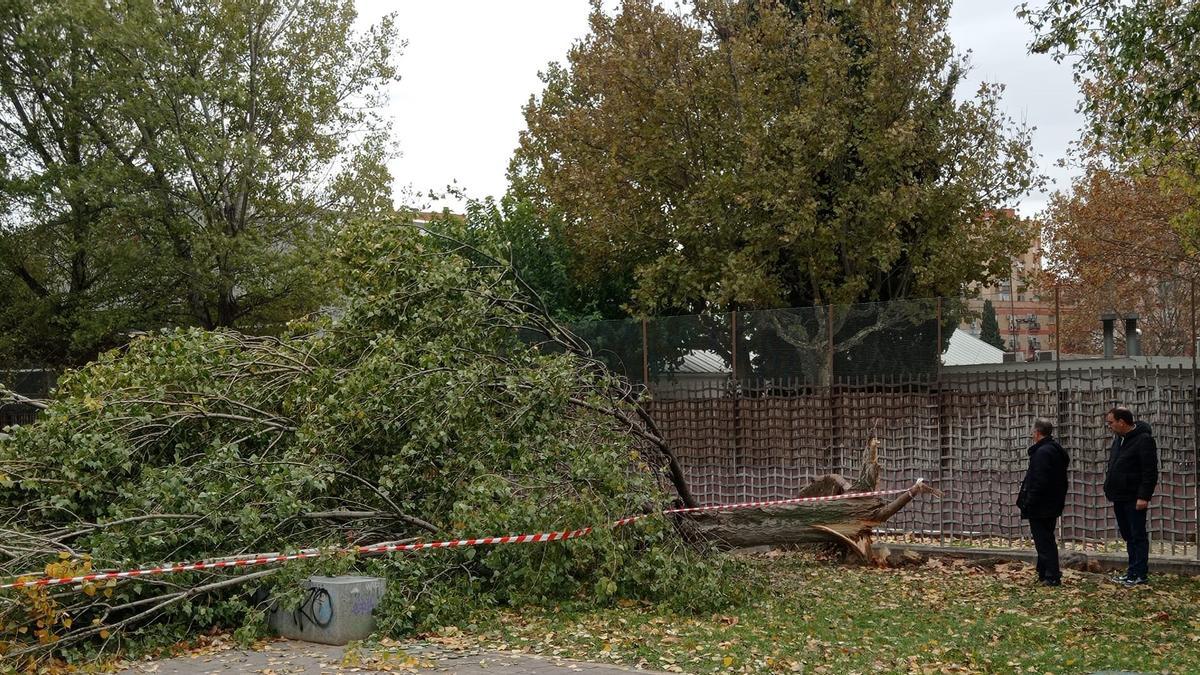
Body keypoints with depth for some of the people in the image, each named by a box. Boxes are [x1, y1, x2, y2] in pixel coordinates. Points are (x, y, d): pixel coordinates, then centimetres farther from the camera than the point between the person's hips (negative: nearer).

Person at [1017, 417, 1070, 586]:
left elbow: (1039, 483, -25)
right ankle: (1044, 573, 25)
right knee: (1047, 540, 17)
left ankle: (1052, 577, -3)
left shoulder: (1042, 452, -20)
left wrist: (1028, 504, -19)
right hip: (1052, 506, 10)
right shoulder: (1057, 450, 12)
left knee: (1044, 542, -4)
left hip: (1040, 508, -10)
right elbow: (1062, 481, 17)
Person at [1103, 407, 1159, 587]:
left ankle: (1141, 574, 3)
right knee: (1128, 536, 13)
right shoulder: (1118, 439, 14)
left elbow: (1150, 472, -17)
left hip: (1134, 499, -8)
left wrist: (1144, 496, -21)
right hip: (1119, 498, 8)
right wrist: (1110, 491, 14)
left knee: (1138, 536, -2)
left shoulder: (1143, 440, -13)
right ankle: (1133, 572, 19)